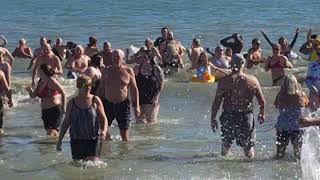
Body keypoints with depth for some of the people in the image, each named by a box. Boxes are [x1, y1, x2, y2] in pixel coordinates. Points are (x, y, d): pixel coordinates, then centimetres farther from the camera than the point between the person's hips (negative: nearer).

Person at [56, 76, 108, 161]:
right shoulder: (72, 102, 6)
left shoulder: (95, 100, 2)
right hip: (76, 140, 2)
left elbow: (103, 119, 3)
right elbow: (66, 122, 12)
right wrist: (60, 139, 9)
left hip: (93, 140, -2)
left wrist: (104, 131, -17)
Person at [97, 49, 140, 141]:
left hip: (123, 104, -2)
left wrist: (136, 106, -2)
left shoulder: (128, 71, 1)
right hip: (108, 104, 2)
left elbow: (134, 89, 4)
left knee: (124, 130, 0)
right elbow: (101, 88, 12)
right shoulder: (106, 71, 6)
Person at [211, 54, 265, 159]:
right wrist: (262, 114, 19)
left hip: (228, 116, 0)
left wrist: (213, 118, 1)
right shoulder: (252, 81, -4)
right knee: (249, 145, 12)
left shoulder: (224, 81, -8)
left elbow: (217, 102, -8)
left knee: (226, 145, 17)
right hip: (246, 116, 0)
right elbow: (262, 101, 2)